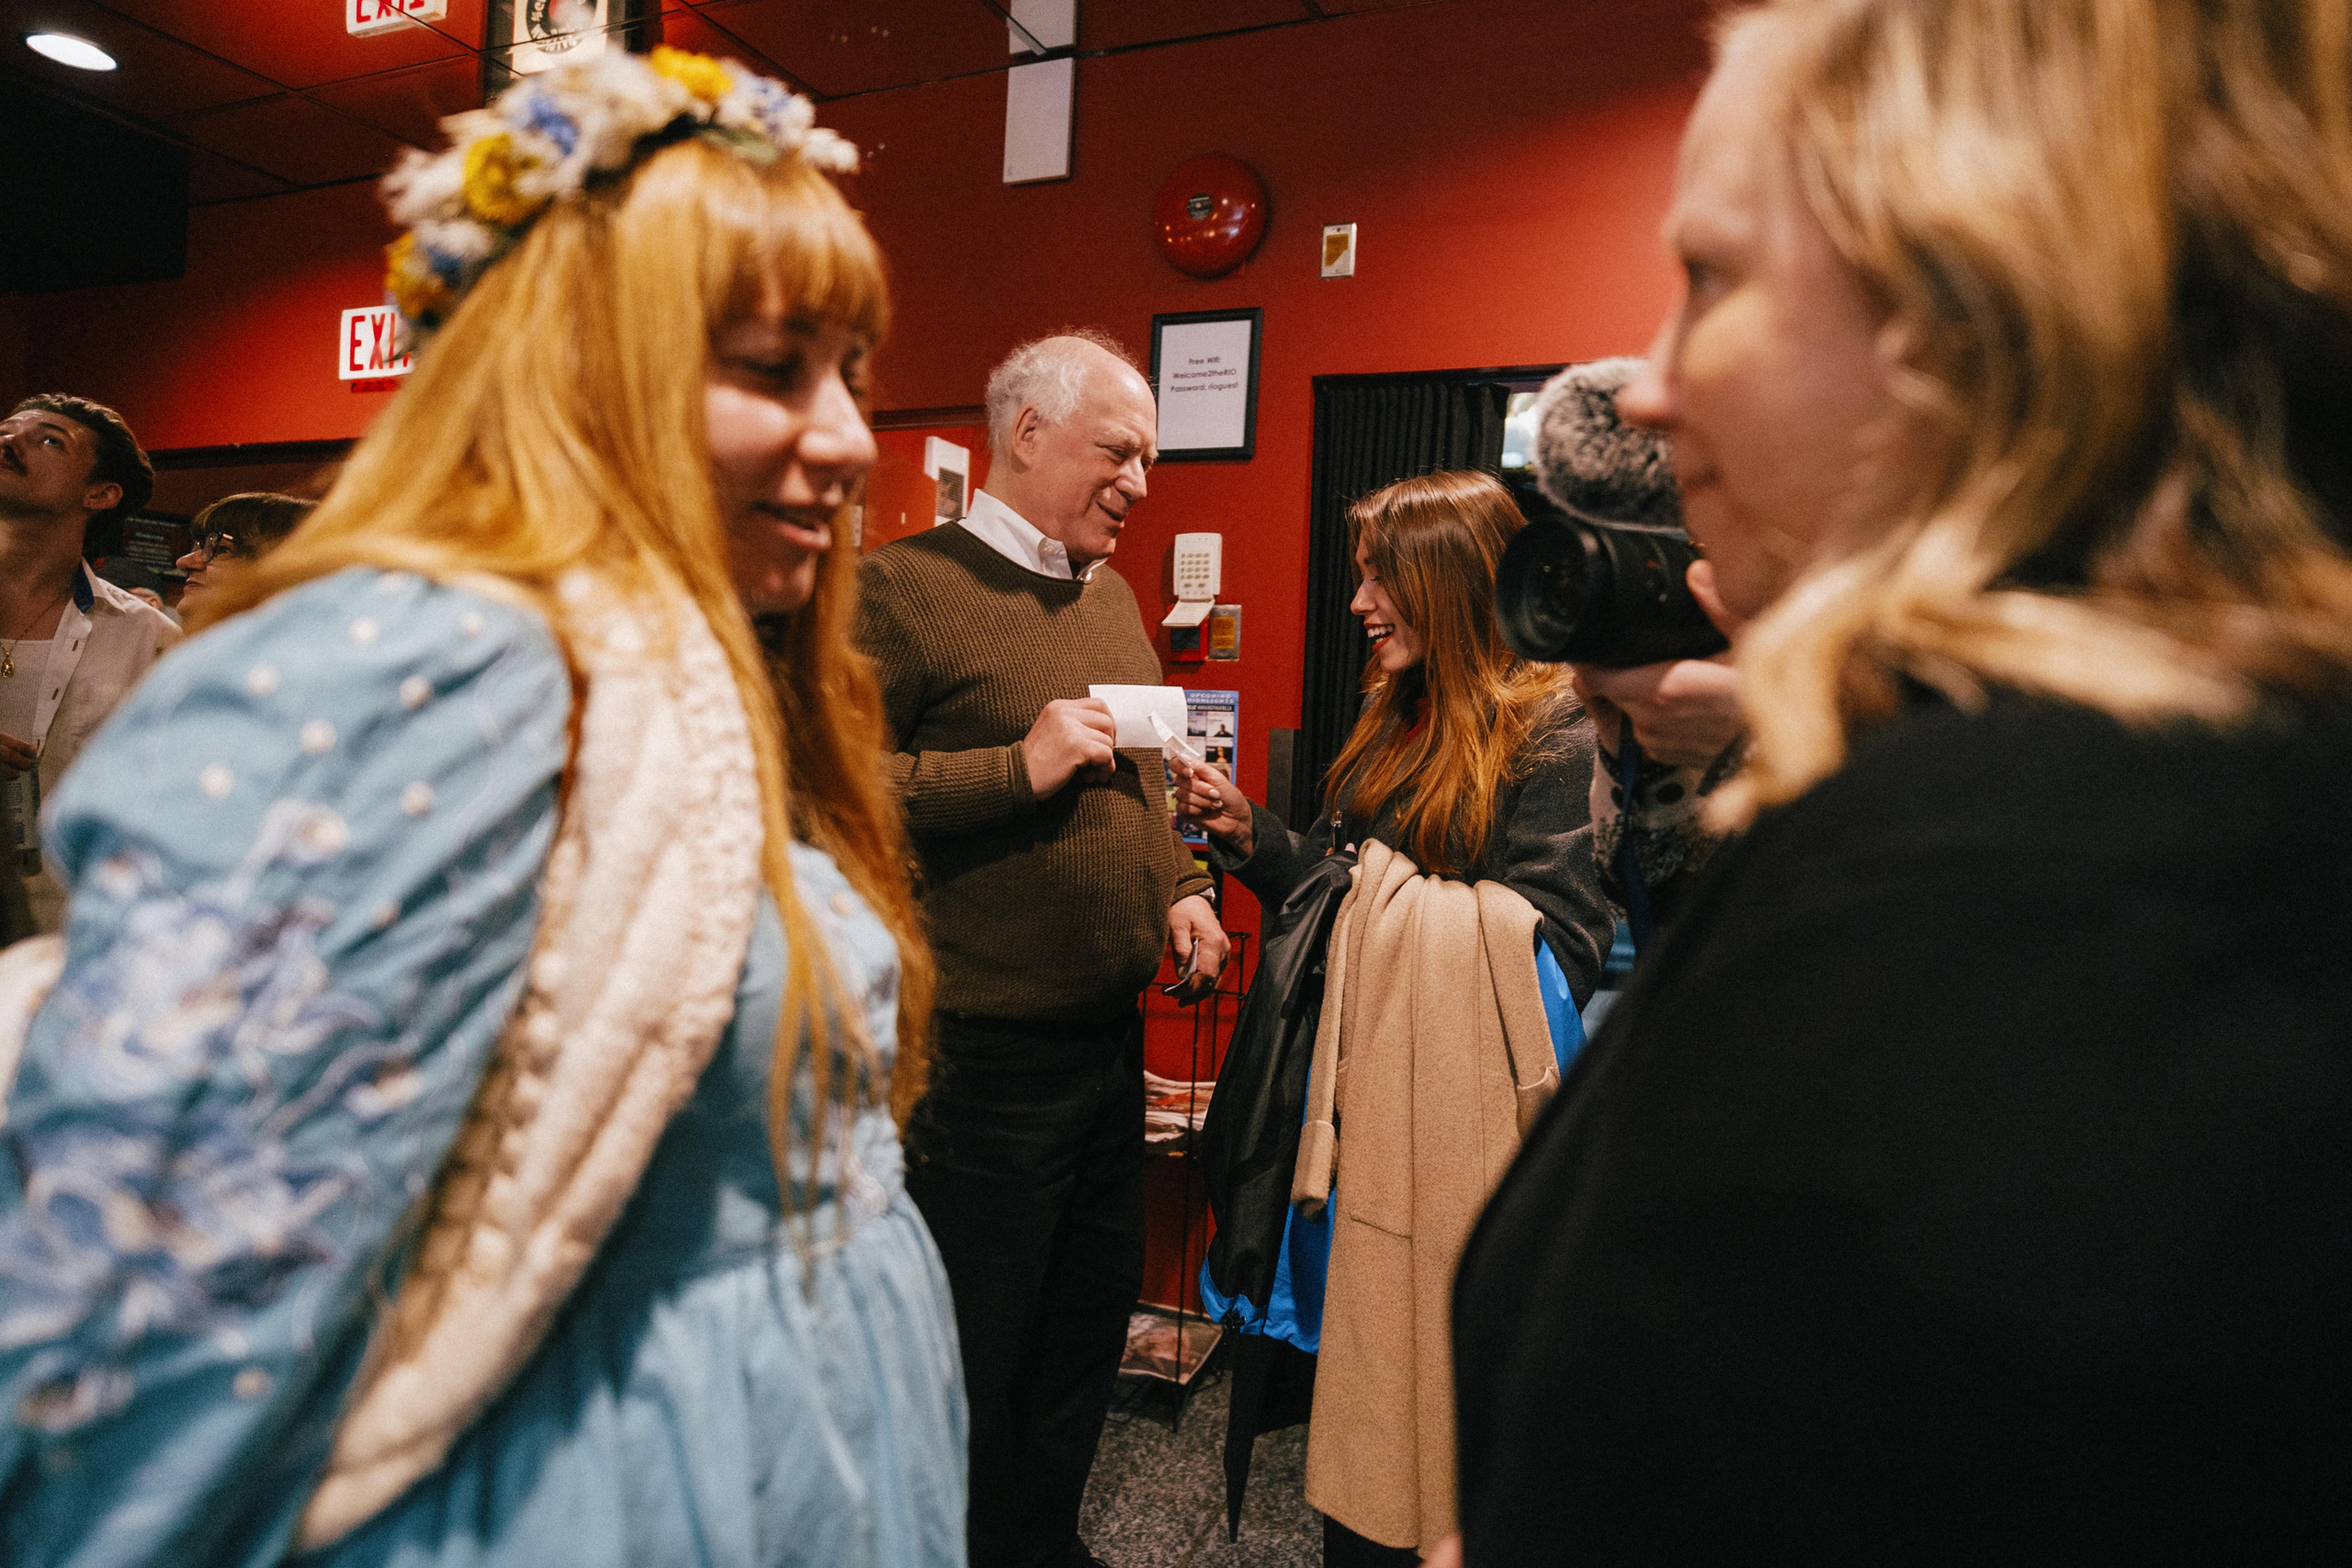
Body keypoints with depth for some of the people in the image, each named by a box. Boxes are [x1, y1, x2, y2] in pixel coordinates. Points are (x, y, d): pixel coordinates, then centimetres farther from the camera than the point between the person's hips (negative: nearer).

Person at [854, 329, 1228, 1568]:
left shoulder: (1109, 592, 12)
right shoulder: (905, 586, -13)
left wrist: (1180, 886, 9)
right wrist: (1020, 767, -23)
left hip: (1111, 1036, 8)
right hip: (982, 1055, -8)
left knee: (1094, 1308, 22)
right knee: (978, 1349, 10)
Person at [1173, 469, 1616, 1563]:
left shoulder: (1554, 730, -10)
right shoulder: (1392, 724, 14)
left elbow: (1559, 946, -15)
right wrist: (1251, 837, 3)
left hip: (1468, 1099, -7)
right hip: (1369, 1087, 7)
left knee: (1452, 1358, 6)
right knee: (1360, 1347, 16)